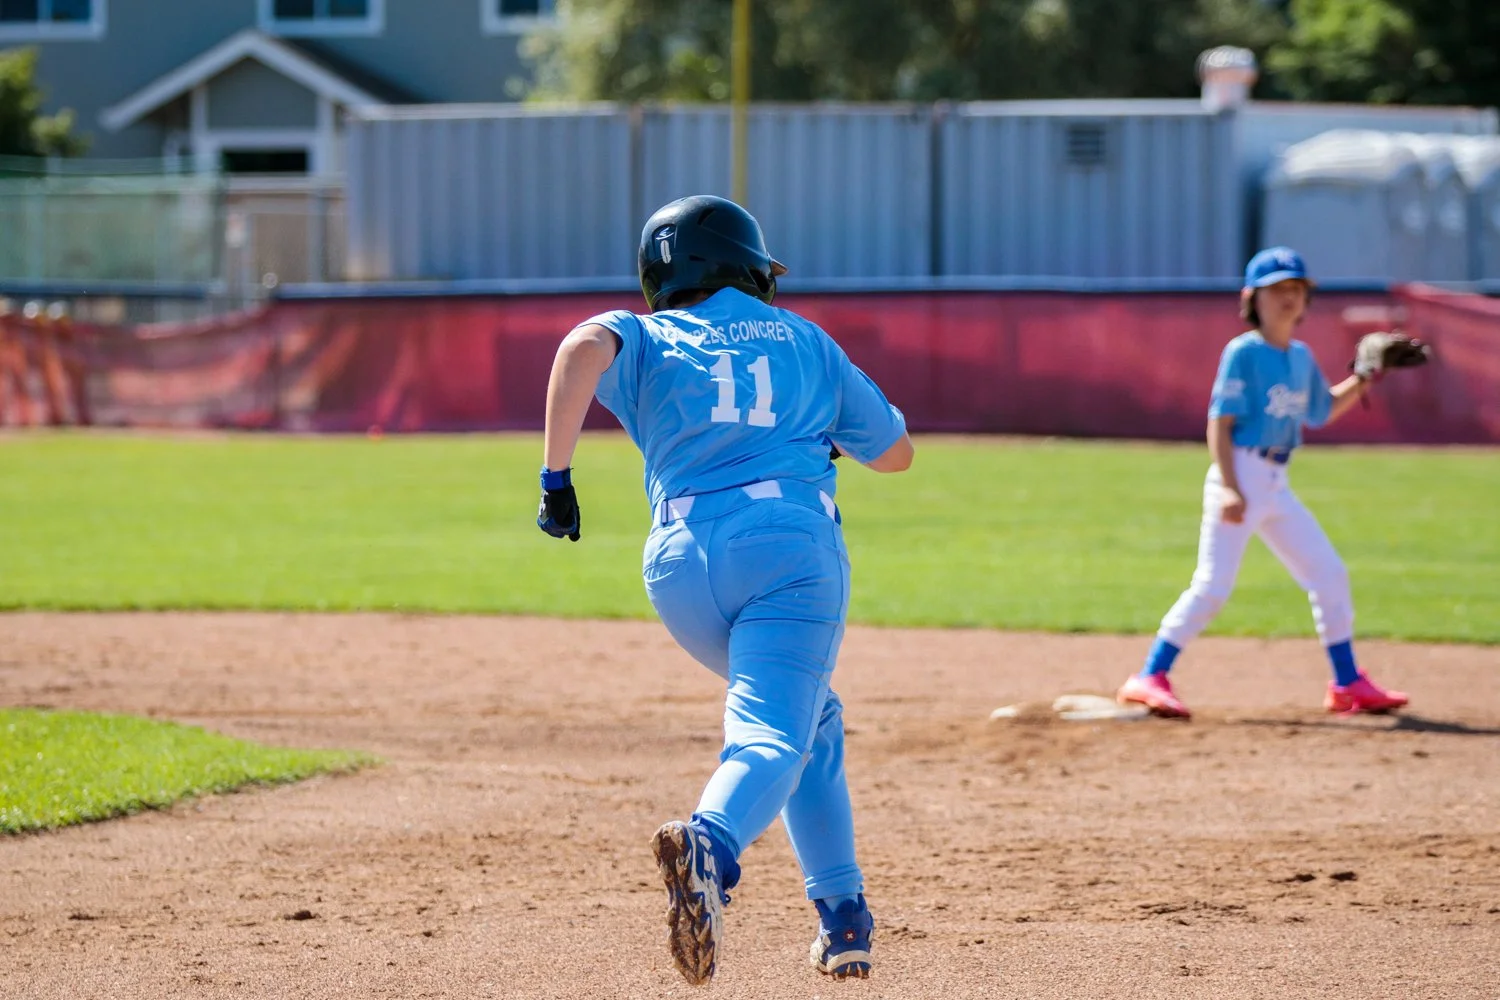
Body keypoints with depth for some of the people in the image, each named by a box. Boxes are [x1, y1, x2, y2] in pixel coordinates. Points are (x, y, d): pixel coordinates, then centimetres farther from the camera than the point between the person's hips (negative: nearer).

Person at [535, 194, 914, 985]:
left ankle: (842, 914, 18)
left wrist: (555, 476, -7)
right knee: (772, 734, -17)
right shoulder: (806, 341, 24)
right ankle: (711, 845, -50)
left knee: (807, 714, 24)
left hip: (682, 561, 2)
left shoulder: (648, 337, 19)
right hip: (793, 543, -2)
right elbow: (895, 453, 32)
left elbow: (584, 347, -6)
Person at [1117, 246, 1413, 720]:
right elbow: (1220, 423, -13)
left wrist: (1362, 379, 14)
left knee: (1329, 574, 7)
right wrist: (1229, 489, -21)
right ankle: (1150, 678, -8)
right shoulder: (1243, 352, -9)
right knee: (1213, 586, -13)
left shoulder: (1302, 358, 13)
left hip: (1276, 485, 8)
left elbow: (1324, 411, 28)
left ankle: (1348, 684, 16)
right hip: (1240, 475, -8)